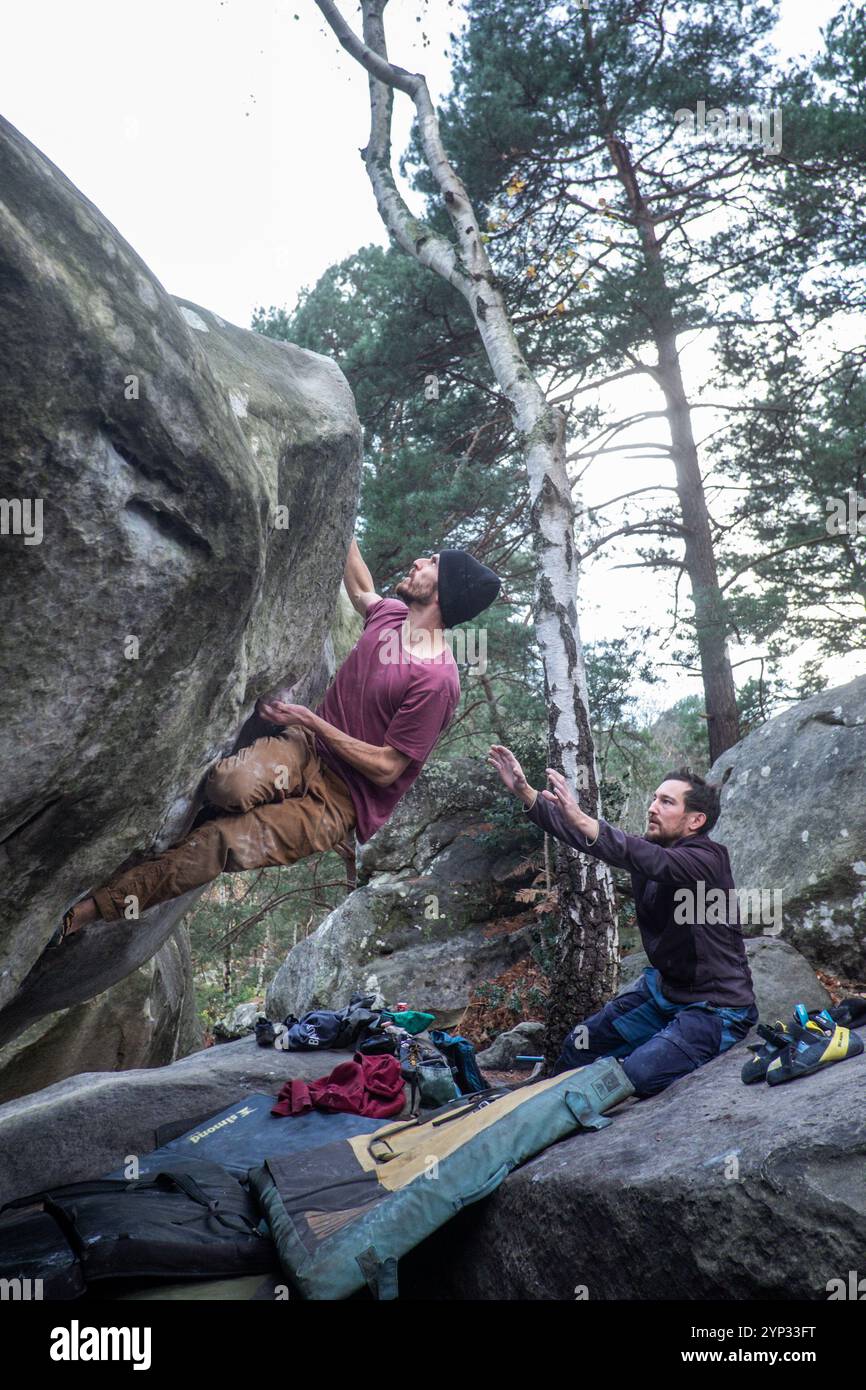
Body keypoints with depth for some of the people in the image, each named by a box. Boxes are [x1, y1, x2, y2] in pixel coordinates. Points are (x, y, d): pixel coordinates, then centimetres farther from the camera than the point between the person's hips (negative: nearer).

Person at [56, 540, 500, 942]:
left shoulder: (436, 680, -22)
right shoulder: (392, 614, 0)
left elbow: (385, 769, -17)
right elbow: (361, 590, 26)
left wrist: (308, 719, -14)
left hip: (342, 799, -5)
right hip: (311, 747, 5)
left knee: (219, 846, -21)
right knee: (230, 784, -34)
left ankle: (89, 909, -11)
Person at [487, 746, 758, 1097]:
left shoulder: (708, 859, -22)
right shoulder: (650, 847, 1)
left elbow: (655, 861, -42)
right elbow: (587, 839, -7)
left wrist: (581, 820, -55)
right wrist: (524, 792, -20)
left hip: (714, 1006, -8)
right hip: (662, 986, 8)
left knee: (638, 1074, -26)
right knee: (580, 1045, 11)